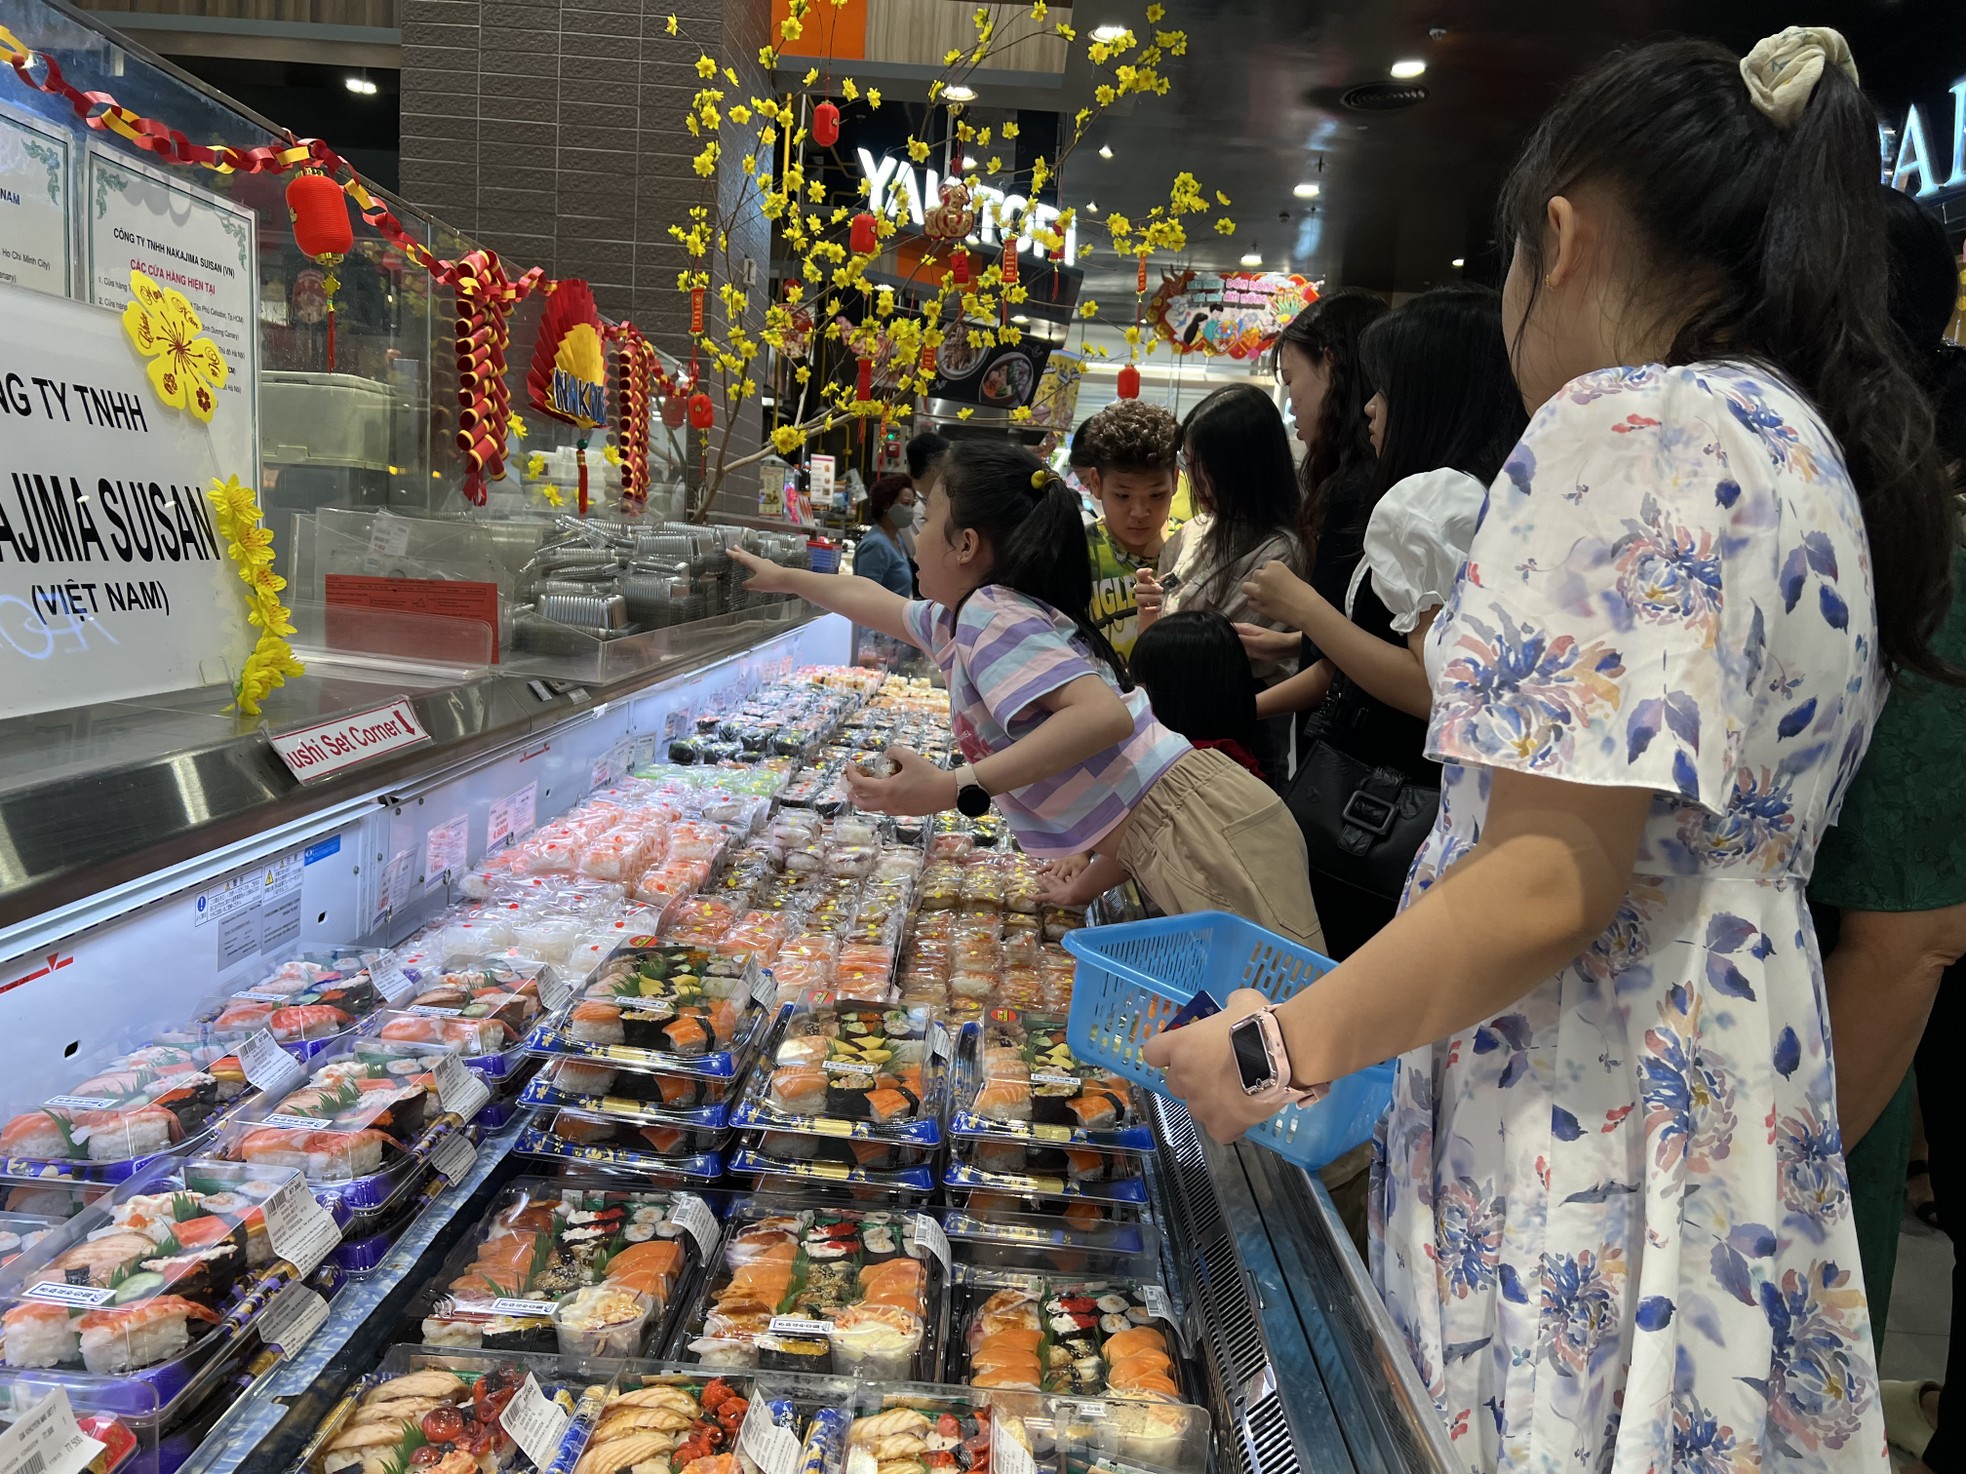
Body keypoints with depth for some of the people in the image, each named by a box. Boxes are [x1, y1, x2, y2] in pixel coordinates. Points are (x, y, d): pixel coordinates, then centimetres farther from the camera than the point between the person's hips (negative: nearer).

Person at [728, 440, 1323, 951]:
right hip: (1168, 844, 9)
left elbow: (1104, 715, -27)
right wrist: (784, 578, 56)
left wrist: (954, 788, -26)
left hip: (1203, 832, -9)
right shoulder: (957, 620, 18)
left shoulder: (990, 615, -11)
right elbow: (874, 602, 41)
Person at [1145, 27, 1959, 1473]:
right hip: (1736, 1088, 10)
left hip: (1588, 1118, -10)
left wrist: (1286, 1045, -15)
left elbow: (1553, 878, -23)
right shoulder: (1809, 444, 14)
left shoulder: (1632, 431, -17)